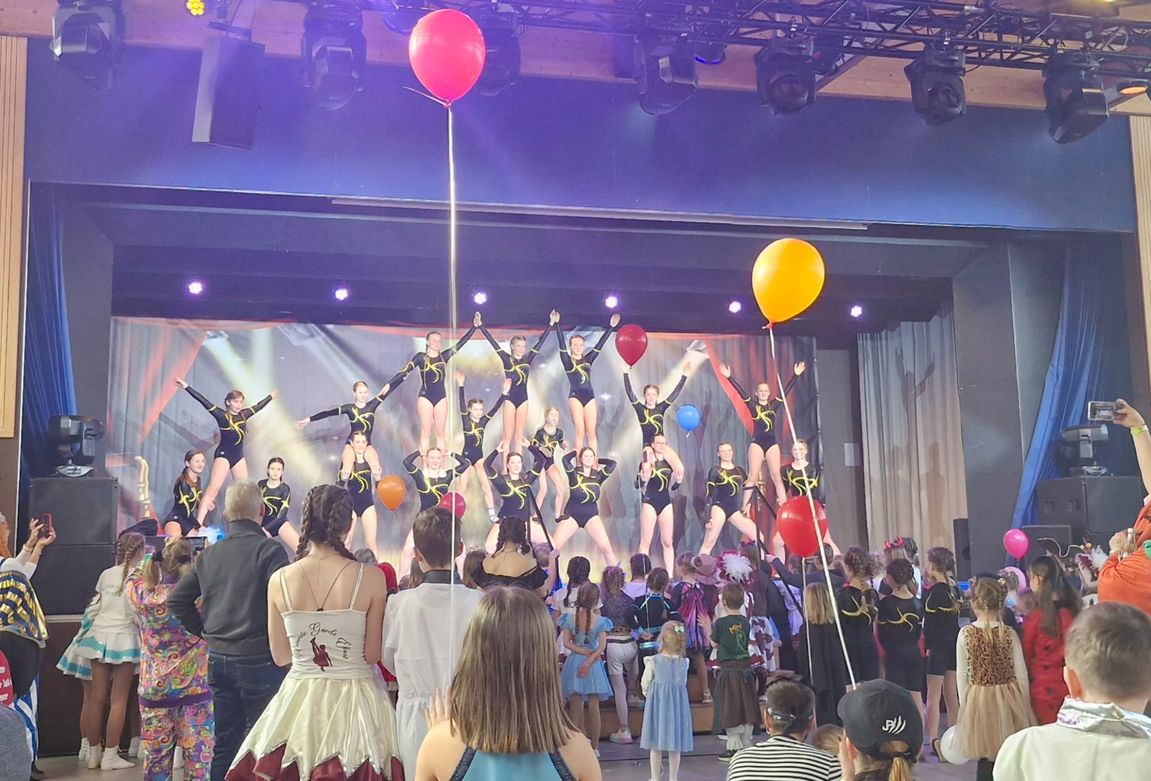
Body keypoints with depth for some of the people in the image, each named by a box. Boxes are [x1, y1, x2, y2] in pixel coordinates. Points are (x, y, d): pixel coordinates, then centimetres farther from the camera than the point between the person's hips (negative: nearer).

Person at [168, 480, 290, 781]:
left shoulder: (208, 555, 7)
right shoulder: (269, 550, -13)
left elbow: (176, 600, 14)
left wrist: (204, 631, 16)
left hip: (218, 658, 6)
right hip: (259, 660, -6)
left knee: (225, 744, 15)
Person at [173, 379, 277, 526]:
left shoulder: (244, 415, 7)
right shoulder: (221, 415, -8)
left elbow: (258, 406, 23)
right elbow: (204, 402, -14)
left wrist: (270, 396, 38)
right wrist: (186, 387, -21)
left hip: (239, 456, 6)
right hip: (223, 455, -6)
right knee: (212, 490, -16)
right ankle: (198, 523, -23)